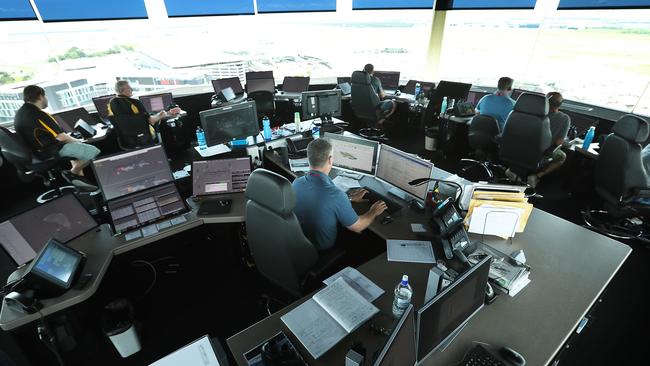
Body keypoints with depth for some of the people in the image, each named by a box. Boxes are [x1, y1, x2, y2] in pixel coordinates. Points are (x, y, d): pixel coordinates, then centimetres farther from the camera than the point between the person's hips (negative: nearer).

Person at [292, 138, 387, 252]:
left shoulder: (296, 183, -14)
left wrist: (350, 198, 14)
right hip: (322, 250, -5)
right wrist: (373, 213, 2)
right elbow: (357, 227, -17)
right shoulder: (335, 194, -33)